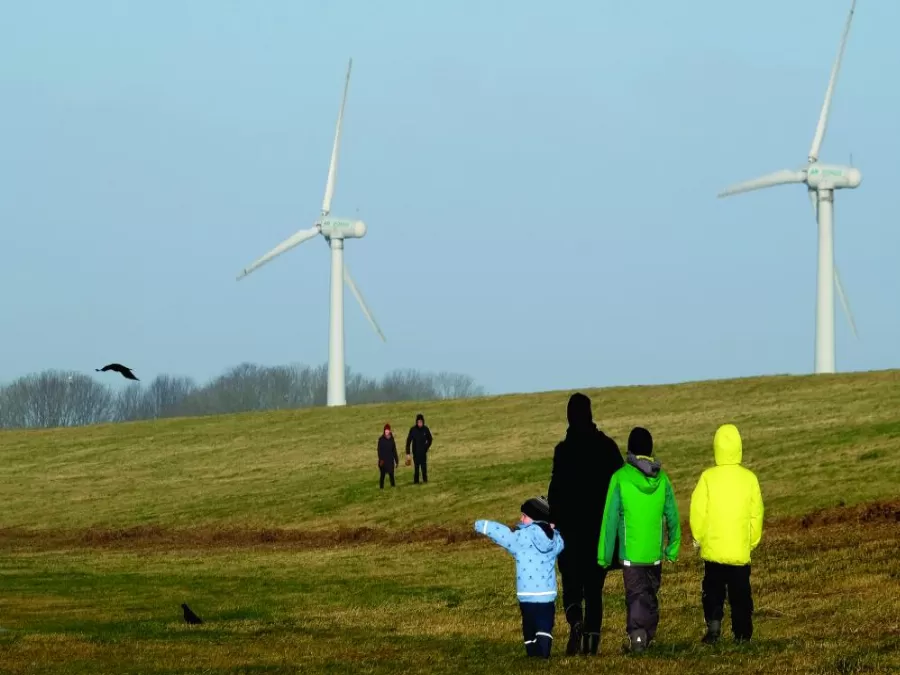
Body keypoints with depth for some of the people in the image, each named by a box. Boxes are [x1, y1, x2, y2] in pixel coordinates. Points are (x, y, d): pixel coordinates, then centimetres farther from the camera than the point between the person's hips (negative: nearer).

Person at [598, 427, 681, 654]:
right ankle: (648, 635, 24)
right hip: (655, 552, 3)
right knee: (651, 595, 18)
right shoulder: (662, 479, 0)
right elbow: (672, 516, 4)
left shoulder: (621, 478, -10)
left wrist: (604, 554, -1)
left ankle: (637, 632, -22)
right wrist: (673, 548, 17)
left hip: (630, 552, -3)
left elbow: (610, 518, -8)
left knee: (636, 595, -2)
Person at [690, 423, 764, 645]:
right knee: (740, 593, 11)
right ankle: (742, 632, 11)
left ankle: (713, 623, -5)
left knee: (713, 590, 11)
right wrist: (752, 541, 15)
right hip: (741, 549, 1)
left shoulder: (708, 477, -11)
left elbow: (698, 511, -8)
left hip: (713, 549, -1)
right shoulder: (749, 478, -5)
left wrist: (698, 538, 8)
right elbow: (756, 514, 1)